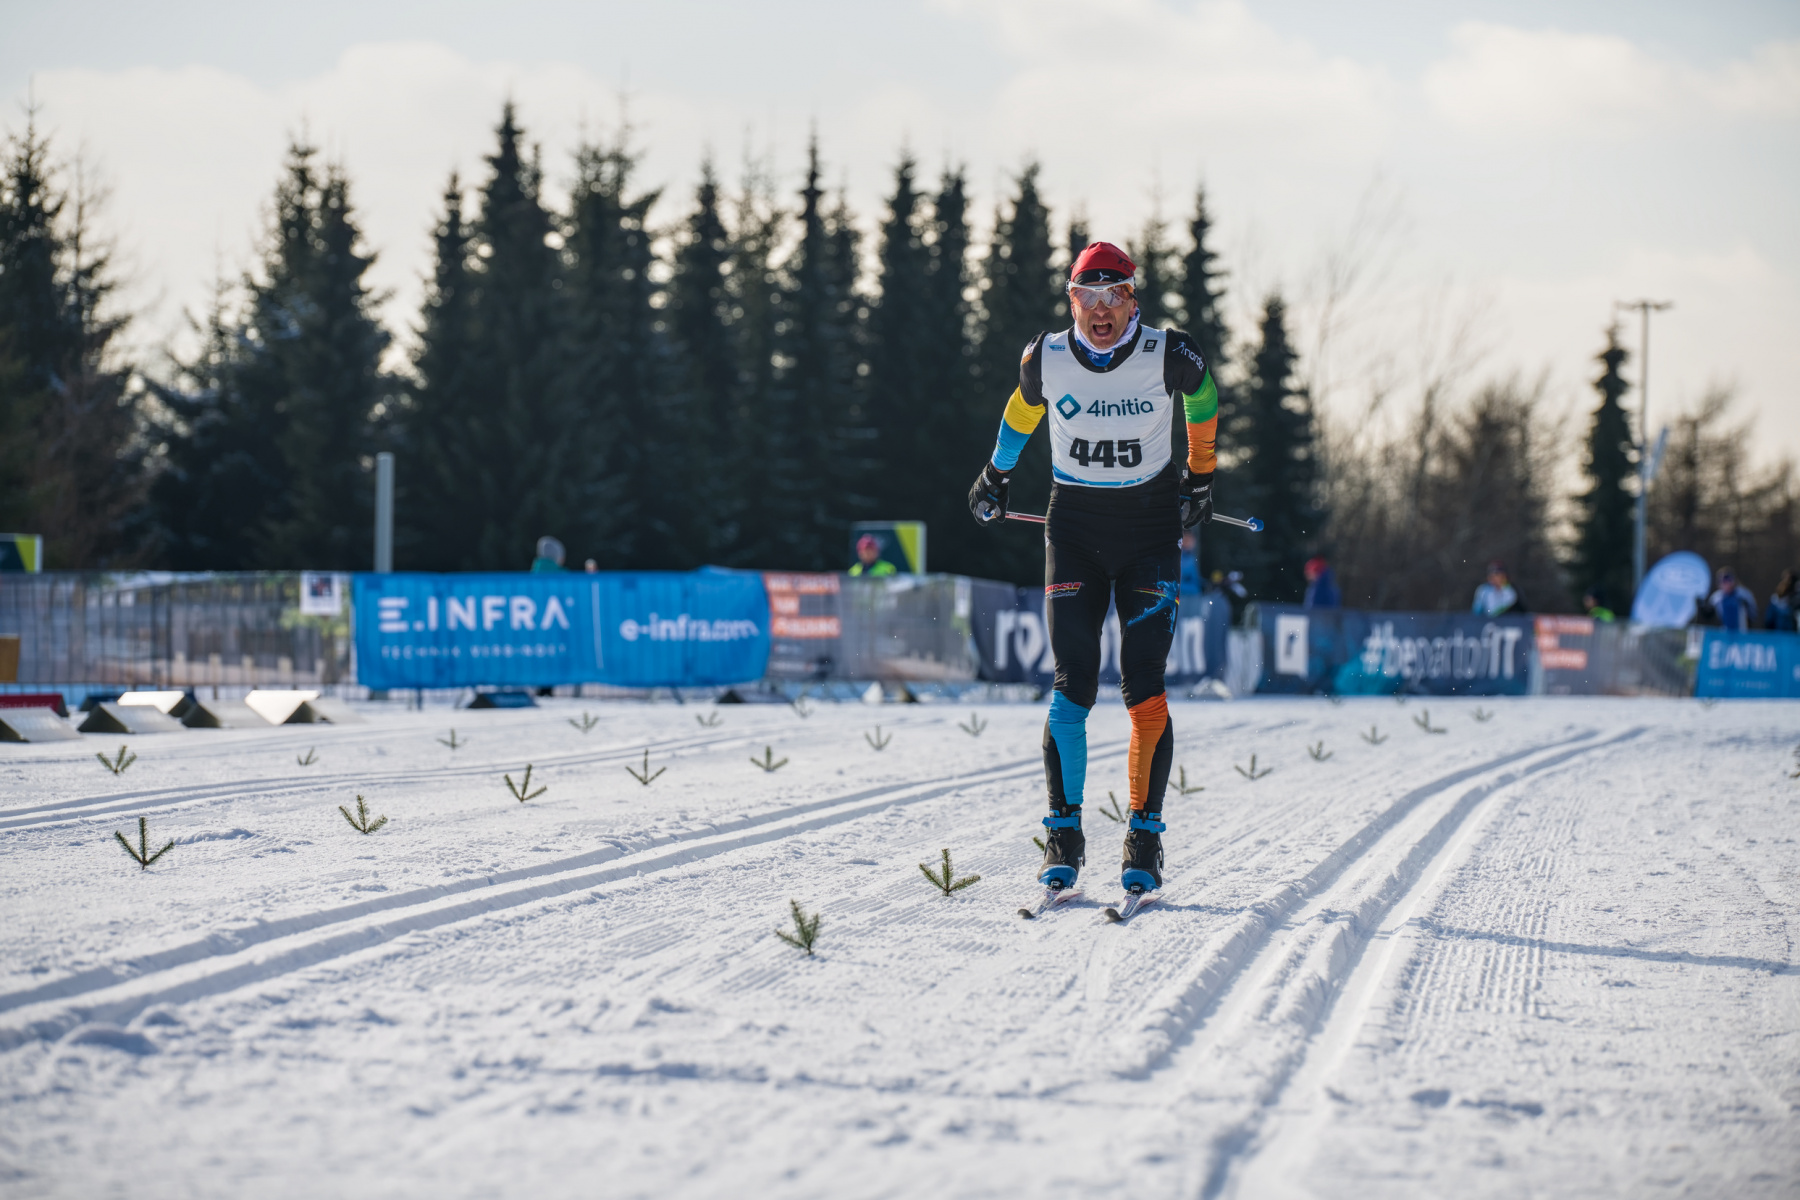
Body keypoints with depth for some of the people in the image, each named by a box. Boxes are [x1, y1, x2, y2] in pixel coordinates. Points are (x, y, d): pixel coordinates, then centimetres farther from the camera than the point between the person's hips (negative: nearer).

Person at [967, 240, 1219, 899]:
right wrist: (996, 475, 27)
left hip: (1151, 527, -1)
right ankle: (1064, 836, 1)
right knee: (1072, 686, -5)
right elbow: (1024, 408, 14)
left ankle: (1145, 840, 0)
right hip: (1075, 528, 1)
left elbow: (1200, 397, 10)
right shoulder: (1046, 358, -9)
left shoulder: (1170, 356, -13)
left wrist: (1200, 475, 18)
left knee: (1144, 689, -7)